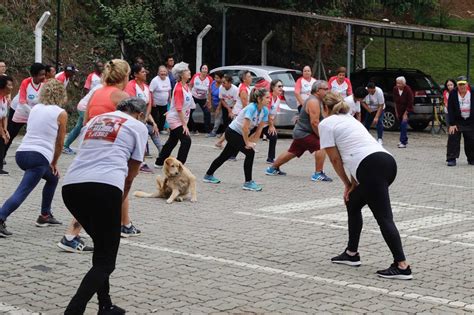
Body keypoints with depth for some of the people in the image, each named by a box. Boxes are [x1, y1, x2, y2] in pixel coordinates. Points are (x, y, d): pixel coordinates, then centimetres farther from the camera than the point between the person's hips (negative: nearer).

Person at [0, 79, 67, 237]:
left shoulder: (35, 108, 17)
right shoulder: (61, 113, 2)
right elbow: (59, 143, 8)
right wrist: (54, 163, 23)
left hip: (21, 153, 7)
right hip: (39, 156, -7)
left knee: (53, 178, 28)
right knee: (22, 192, -13)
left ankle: (45, 215, 29)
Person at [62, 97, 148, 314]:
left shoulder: (95, 120, 30)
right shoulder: (138, 127, 16)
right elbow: (130, 174, 15)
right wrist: (120, 202, 29)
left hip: (70, 185, 6)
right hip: (104, 186, -6)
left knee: (102, 246, 25)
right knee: (105, 261, 2)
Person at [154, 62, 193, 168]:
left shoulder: (186, 86, 7)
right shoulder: (179, 88, -21)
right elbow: (179, 109, -24)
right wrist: (184, 124, -24)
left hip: (181, 119, 9)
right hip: (175, 119, -9)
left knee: (172, 142, 17)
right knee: (186, 140, -14)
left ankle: (159, 163, 29)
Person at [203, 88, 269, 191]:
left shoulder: (265, 111, -5)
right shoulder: (251, 108, -29)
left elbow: (259, 129, -1)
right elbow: (245, 127, -32)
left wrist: (253, 142, -6)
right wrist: (247, 143, -23)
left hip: (240, 135, 9)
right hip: (232, 132, -9)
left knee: (225, 156, 20)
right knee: (250, 152, -19)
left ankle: (208, 176, 37)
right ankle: (248, 183, -13)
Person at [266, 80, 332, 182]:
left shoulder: (316, 100, 13)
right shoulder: (314, 101, -20)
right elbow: (314, 122, -26)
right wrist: (321, 136, -17)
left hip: (300, 132, 11)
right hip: (303, 133, -11)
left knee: (292, 152, 22)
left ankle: (272, 169, 36)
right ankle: (318, 174, -20)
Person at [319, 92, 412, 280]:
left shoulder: (326, 124, 8)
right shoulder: (350, 119, 32)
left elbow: (335, 158, 6)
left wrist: (347, 184, 17)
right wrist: (353, 184, 22)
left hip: (372, 167, -9)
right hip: (387, 161, 9)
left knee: (384, 217, -11)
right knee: (352, 203, 25)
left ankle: (402, 267, -17)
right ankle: (351, 253, 33)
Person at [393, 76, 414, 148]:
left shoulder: (408, 90, -23)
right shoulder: (395, 89, -8)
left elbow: (410, 103, -18)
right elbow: (395, 101, 5)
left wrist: (405, 114, -18)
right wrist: (396, 111, 6)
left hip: (407, 110, -5)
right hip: (399, 109, 5)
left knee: (404, 124, -18)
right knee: (401, 125, 15)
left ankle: (403, 142, -20)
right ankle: (405, 139, 34)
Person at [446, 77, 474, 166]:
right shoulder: (453, 93, -9)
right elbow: (450, 109, -9)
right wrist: (452, 124, -13)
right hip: (457, 121, -1)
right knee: (453, 139, -9)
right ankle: (451, 159, -3)